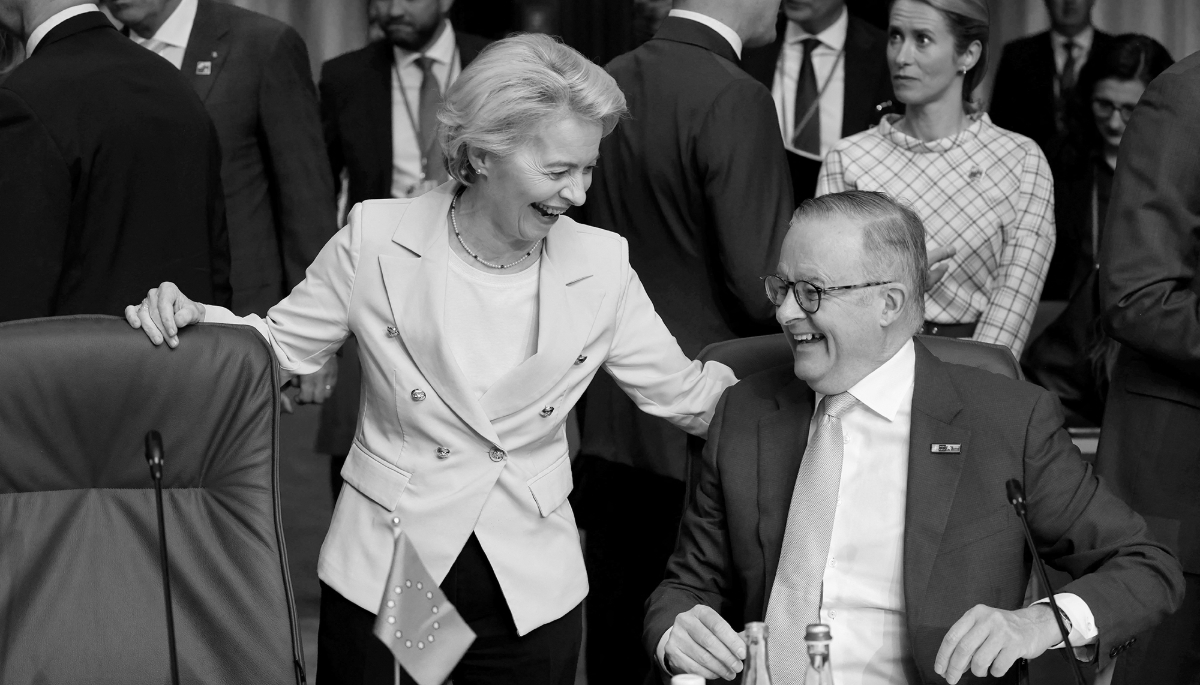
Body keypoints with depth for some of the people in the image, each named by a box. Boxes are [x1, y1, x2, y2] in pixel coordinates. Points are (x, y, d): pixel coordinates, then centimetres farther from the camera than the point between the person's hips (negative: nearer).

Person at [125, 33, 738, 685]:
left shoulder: (600, 263, -5)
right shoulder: (376, 239, -9)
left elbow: (683, 394, 4)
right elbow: (280, 344, 1)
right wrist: (192, 314, -15)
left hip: (532, 582, 2)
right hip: (383, 575, -1)